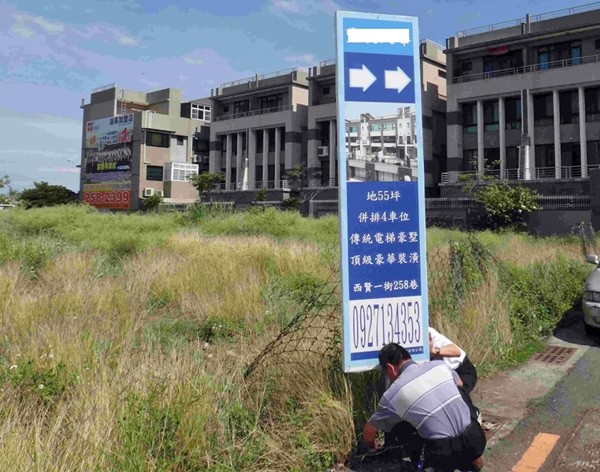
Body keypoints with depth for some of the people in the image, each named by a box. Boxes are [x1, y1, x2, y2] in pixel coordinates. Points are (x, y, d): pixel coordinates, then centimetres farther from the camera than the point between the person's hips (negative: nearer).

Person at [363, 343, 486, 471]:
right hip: (477, 440, 3)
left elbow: (369, 431, 14)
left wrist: (370, 446, 37)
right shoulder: (439, 365, 6)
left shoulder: (393, 394, -2)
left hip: (446, 455, -3)